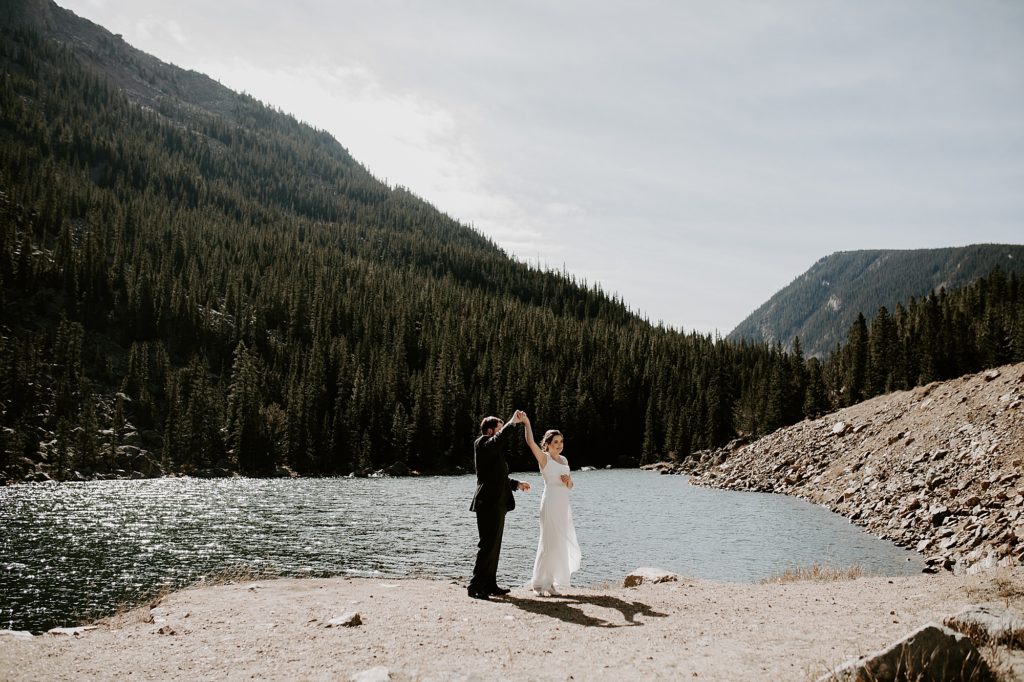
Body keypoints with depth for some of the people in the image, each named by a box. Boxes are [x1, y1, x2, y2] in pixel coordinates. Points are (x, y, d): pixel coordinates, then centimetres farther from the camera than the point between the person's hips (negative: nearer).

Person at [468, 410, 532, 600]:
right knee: (487, 545, -10)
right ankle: (476, 586, -7)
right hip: (488, 504, -10)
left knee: (493, 546, 13)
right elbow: (499, 439, -31)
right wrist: (513, 422, -23)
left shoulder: (494, 450, 21)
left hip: (497, 504, 10)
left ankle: (489, 585, 20)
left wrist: (516, 484, 19)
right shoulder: (482, 443, -8)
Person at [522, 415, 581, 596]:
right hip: (550, 504, -7)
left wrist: (568, 480, -2)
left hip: (564, 505, 7)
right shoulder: (544, 458, -4)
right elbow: (530, 442, -21)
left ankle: (550, 582, 21)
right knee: (549, 542, -7)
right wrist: (527, 423, -28)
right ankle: (540, 584, 1)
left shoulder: (564, 460, 15)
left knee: (563, 543, 10)